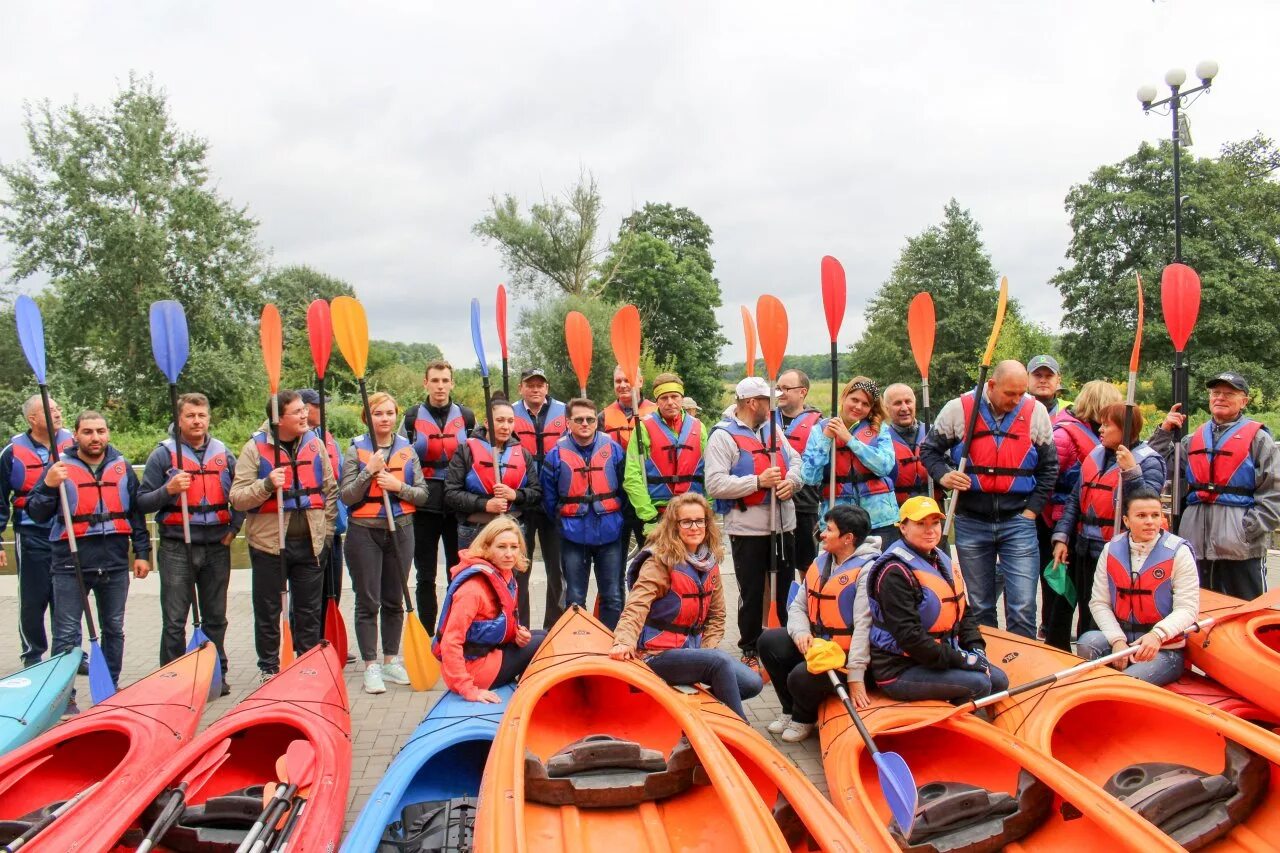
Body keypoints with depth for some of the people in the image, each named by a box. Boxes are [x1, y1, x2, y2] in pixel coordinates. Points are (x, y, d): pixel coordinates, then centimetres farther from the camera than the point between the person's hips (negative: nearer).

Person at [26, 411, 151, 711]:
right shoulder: (61, 467, -3)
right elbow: (37, 515, -5)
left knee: (114, 630, 13)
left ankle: (111, 690, 27)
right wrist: (49, 485, -22)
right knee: (67, 634, 0)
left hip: (115, 564, 3)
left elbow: (136, 513, 11)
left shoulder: (122, 467, 6)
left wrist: (142, 552, 7)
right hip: (70, 565, -3)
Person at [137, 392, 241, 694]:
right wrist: (168, 490, -20)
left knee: (215, 618, 12)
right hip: (177, 548, -3)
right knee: (175, 622, 0)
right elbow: (142, 502, -3)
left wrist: (234, 526, 7)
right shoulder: (163, 454, -1)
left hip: (217, 548, 3)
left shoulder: (223, 453, 8)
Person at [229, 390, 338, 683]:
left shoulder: (315, 444, 4)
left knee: (310, 611, 11)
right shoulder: (255, 448, -6)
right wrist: (267, 485, -27)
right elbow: (237, 498, -10)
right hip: (269, 542, -3)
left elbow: (330, 490, 11)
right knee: (268, 612, 9)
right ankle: (268, 668, 23)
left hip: (310, 543, 3)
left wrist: (326, 532, 7)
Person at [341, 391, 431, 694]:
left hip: (401, 530, 3)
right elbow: (346, 496, -7)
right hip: (364, 532, -2)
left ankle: (391, 660, 22)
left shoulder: (407, 449, 6)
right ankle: (370, 666, 8)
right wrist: (369, 471, -19)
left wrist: (398, 486, -14)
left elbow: (422, 494, 3)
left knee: (394, 600, 10)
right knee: (368, 602, 1)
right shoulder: (356, 450, -1)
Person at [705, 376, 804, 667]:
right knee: (752, 593, 6)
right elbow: (715, 484, -20)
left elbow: (794, 459, 17)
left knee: (787, 588, 15)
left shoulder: (772, 428, 12)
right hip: (748, 528, -6)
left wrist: (791, 480, -6)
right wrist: (758, 482, -22)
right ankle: (750, 650, 20)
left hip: (783, 524, 6)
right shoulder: (723, 436, -11)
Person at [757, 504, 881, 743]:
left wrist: (856, 676, -29)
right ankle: (791, 710, 12)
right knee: (768, 641, -5)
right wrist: (801, 632, -13)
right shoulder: (820, 562, 8)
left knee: (801, 677, -27)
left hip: (847, 653, -8)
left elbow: (864, 626, -25)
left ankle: (805, 718, 11)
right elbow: (798, 605, 10)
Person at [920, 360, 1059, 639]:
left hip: (1018, 522, 0)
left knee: (1022, 607, -5)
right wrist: (942, 475, -12)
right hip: (971, 522, 0)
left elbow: (1049, 467, 9)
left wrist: (1032, 509, 1)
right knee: (978, 607, 10)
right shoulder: (958, 409, -3)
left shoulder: (1036, 411, 1)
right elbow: (929, 449, 8)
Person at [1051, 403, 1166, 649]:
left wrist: (1131, 471, -28)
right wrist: (1061, 537, 4)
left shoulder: (1148, 461, -7)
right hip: (1084, 552, 6)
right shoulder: (1095, 455, 11)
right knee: (1087, 618, 17)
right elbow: (1075, 500, 11)